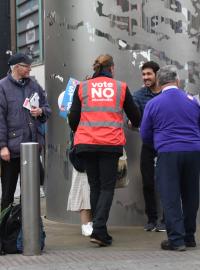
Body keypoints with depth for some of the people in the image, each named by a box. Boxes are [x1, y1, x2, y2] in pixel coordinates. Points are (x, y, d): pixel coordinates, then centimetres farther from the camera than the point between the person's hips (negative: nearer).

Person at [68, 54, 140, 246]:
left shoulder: (82, 88, 6)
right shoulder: (121, 87, 5)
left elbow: (73, 118, 6)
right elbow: (135, 115, 14)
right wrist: (135, 124, 38)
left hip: (87, 143, 2)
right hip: (111, 144, -2)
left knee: (95, 186, 14)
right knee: (107, 187, 4)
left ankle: (99, 230, 16)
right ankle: (99, 230, -11)